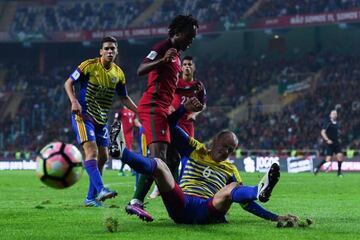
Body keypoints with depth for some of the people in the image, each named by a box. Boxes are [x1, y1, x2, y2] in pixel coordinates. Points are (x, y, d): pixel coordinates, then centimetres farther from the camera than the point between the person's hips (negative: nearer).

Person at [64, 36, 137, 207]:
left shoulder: (118, 74, 5)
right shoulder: (89, 66, -10)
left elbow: (124, 98, 17)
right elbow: (68, 83, -6)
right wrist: (74, 101, -22)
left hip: (101, 119, 7)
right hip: (83, 115, -7)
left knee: (103, 156, 6)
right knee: (91, 151, -22)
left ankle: (90, 198, 14)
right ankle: (100, 190, -34)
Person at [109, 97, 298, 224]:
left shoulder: (230, 170, 23)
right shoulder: (195, 151, 22)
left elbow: (245, 202, 19)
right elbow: (172, 125, 17)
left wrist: (275, 217, 11)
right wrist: (185, 109, 0)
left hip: (207, 212, -1)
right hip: (180, 205, 1)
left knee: (232, 189, -29)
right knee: (158, 164, -20)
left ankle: (261, 191, -66)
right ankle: (120, 151, -49)